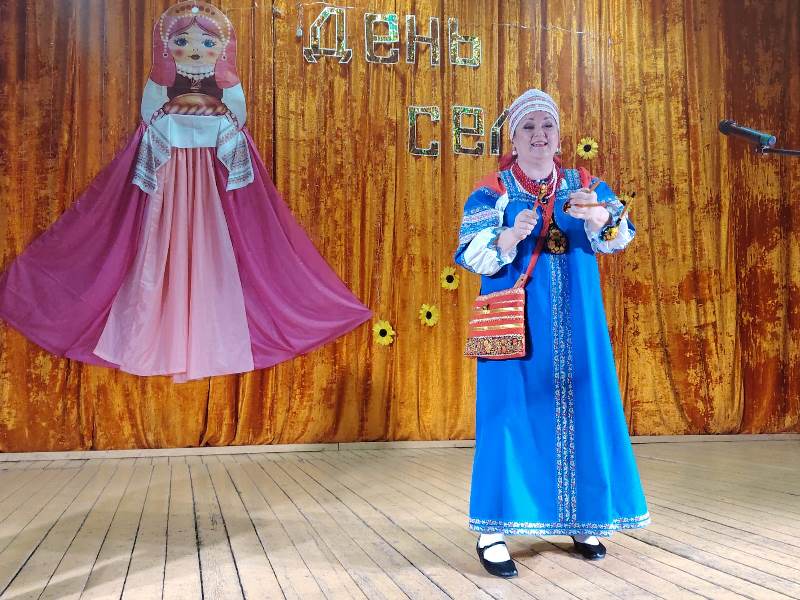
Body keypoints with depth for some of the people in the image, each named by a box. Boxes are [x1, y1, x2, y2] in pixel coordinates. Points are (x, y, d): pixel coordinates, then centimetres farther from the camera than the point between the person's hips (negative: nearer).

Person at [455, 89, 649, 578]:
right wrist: (509, 236, -30)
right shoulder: (491, 193, 0)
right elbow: (471, 257, -11)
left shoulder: (585, 186, 7)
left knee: (582, 412, 7)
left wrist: (599, 216, -33)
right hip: (516, 325, -3)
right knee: (510, 414, -5)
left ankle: (582, 520, 24)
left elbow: (617, 235, -10)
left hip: (575, 328, 3)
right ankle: (493, 532, 3)